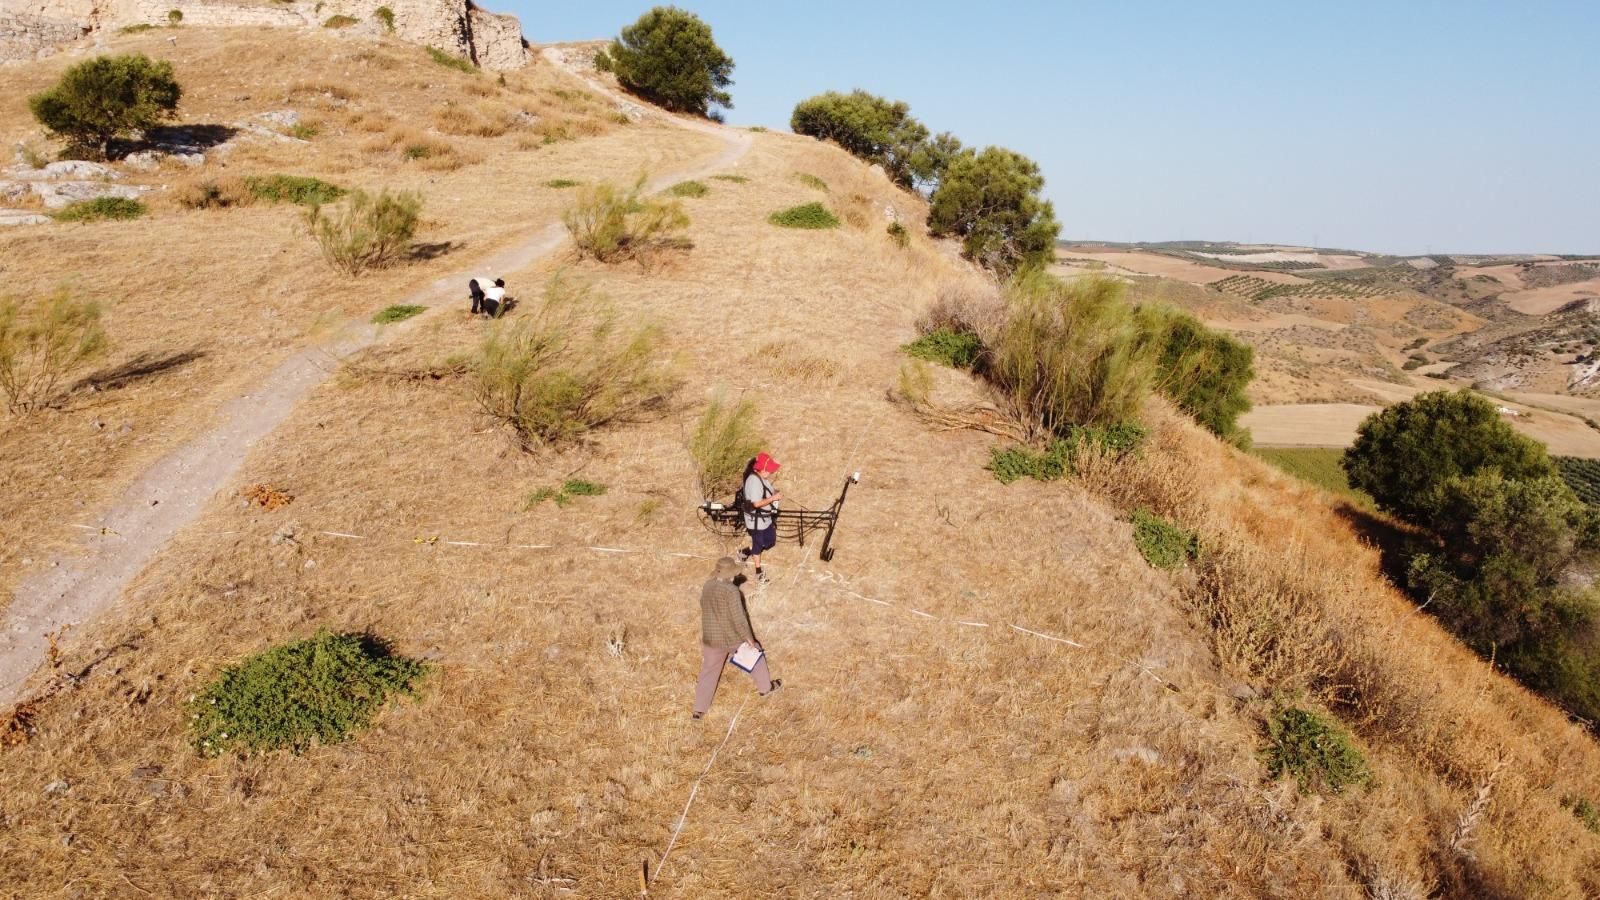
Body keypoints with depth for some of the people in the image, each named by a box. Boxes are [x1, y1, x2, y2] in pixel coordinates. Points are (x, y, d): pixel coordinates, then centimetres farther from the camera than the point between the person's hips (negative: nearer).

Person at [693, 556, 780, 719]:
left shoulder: (707, 587, -5)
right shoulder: (731, 591, -26)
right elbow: (738, 618, -24)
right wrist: (748, 637, -11)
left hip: (712, 637, 5)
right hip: (734, 636, -5)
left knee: (709, 671, 17)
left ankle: (699, 709, 21)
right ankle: (765, 687, 40)